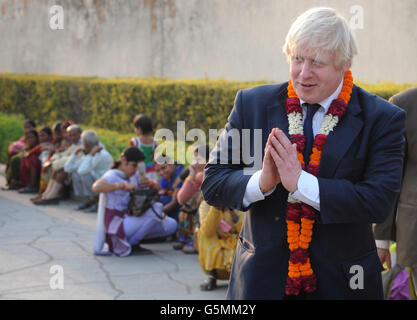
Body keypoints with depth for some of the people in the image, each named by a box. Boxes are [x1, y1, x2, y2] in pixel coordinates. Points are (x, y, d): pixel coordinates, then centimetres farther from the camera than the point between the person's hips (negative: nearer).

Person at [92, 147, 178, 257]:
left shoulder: (134, 175, 12)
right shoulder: (112, 175, -11)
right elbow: (96, 187, -34)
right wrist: (124, 185, -36)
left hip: (130, 218, 9)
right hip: (117, 223, -9)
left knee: (171, 225, -4)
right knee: (157, 208, -25)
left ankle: (133, 239, 4)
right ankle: (131, 242, -11)